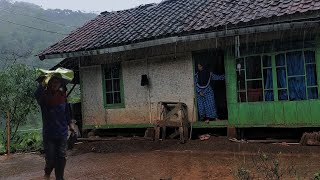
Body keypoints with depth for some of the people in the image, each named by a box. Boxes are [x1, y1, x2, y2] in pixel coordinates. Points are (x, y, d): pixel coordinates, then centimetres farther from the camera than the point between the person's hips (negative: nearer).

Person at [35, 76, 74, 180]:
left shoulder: (62, 95, 3)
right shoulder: (44, 95, -8)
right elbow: (37, 95, -32)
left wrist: (69, 124, 16)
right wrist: (43, 84, -40)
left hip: (62, 133, 3)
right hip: (48, 133, -3)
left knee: (61, 157, 3)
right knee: (50, 158, 1)